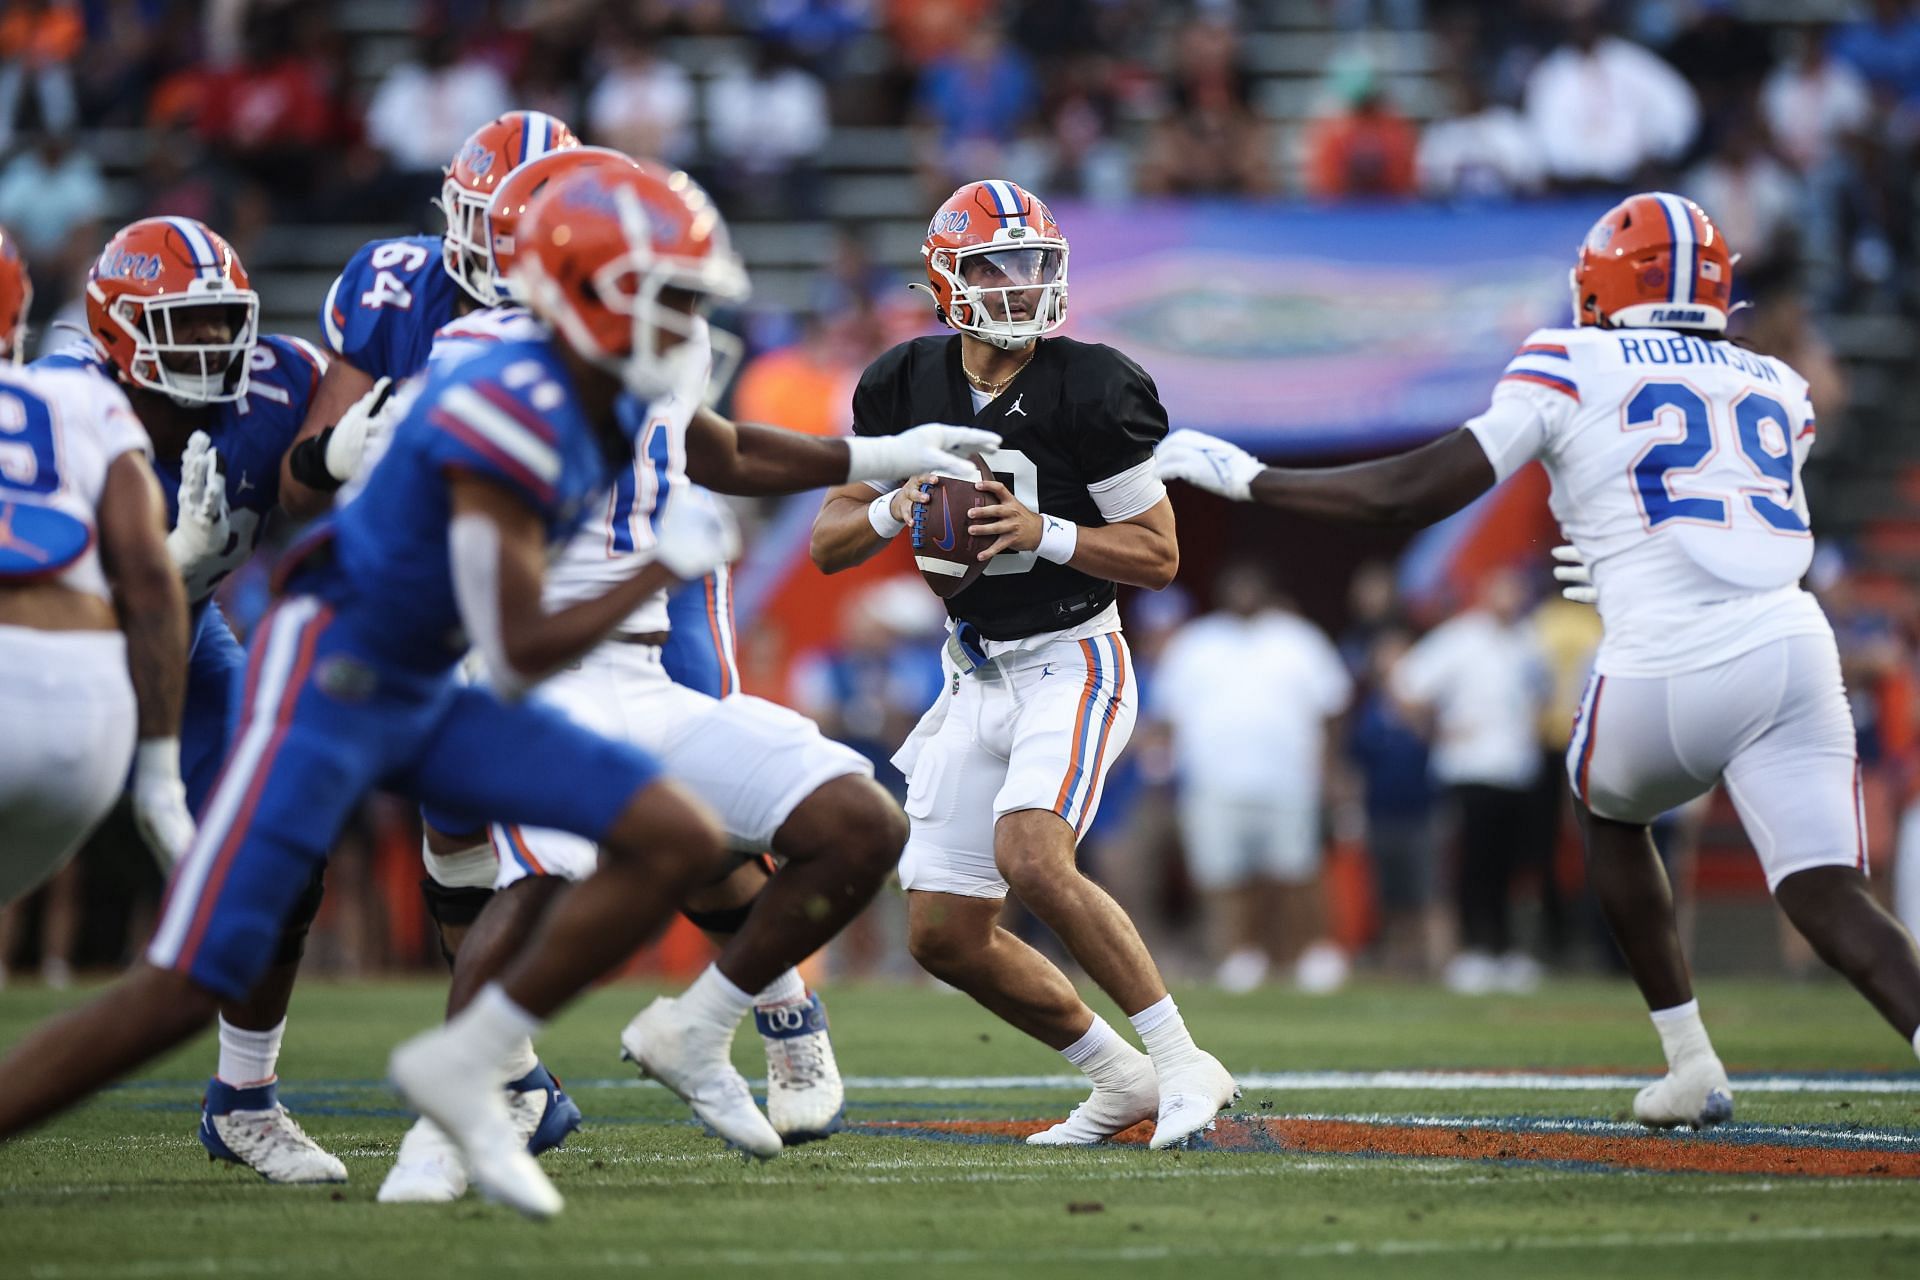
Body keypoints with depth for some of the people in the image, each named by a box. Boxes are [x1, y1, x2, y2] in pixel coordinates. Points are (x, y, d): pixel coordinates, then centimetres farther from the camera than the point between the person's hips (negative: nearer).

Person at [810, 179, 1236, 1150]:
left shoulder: (1088, 392, -14)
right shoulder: (905, 388, 0)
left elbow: (1158, 557, -10)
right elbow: (828, 544, 6)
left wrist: (1044, 532, -24)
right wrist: (894, 509, -15)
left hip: (1071, 663, -6)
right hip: (975, 678, 6)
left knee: (1031, 858, -30)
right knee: (945, 937, 3)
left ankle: (1184, 1066, -18)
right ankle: (1122, 1080, 20)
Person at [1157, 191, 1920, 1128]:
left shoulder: (1573, 370, 8)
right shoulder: (1777, 390, 21)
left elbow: (1422, 489, 2)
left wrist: (1247, 479, 11)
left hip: (1662, 670, -2)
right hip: (1790, 647, 2)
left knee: (1609, 810, 28)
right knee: (1829, 898, -1)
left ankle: (1691, 1064, 27)